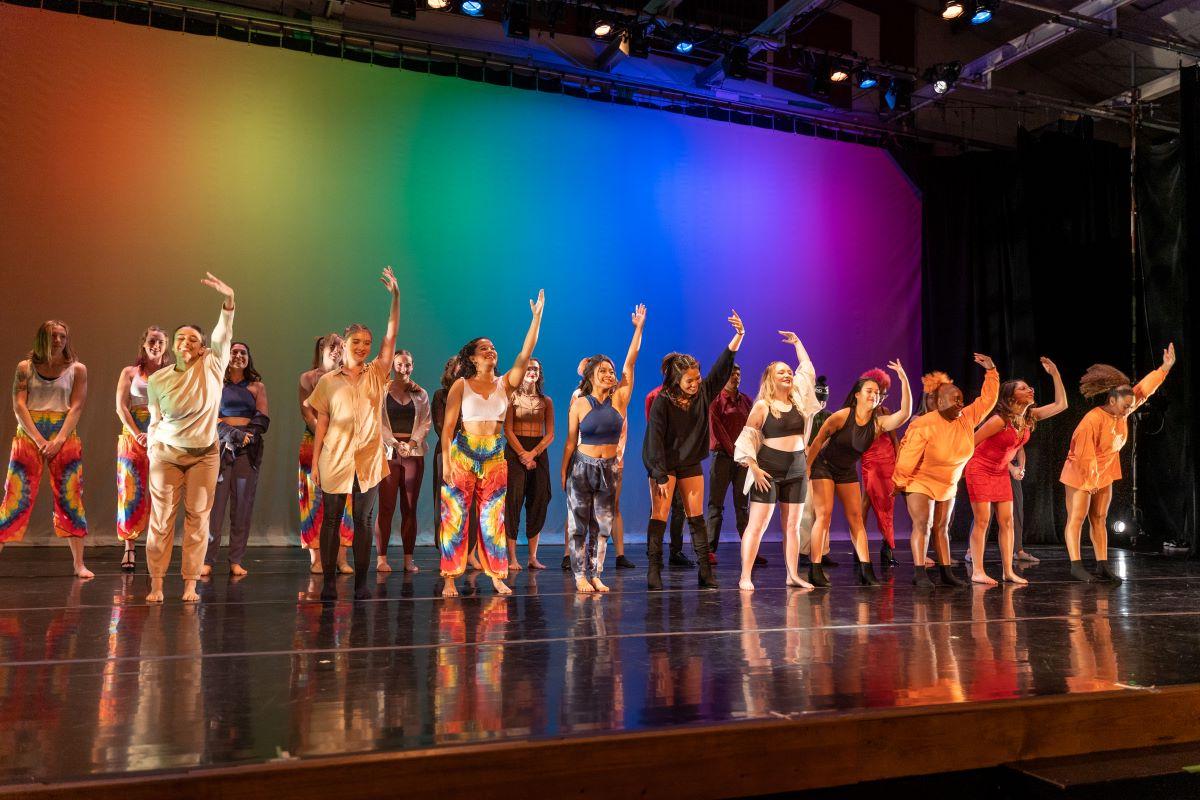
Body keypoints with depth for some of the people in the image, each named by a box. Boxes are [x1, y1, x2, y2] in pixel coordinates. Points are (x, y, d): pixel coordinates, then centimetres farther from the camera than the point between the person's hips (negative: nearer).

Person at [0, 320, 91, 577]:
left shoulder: (77, 369, 5)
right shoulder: (25, 367, 5)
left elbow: (76, 407, -2)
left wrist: (58, 441, -13)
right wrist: (39, 440, -13)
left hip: (64, 438, 0)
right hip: (28, 437, 0)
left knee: (70, 498, 0)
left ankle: (79, 564, 3)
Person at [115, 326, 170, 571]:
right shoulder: (130, 373, 10)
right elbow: (121, 407, 1)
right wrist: (137, 435, -12)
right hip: (134, 436, 0)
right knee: (132, 492, -4)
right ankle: (129, 548, 1)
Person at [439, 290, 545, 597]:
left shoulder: (505, 384, 6)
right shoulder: (461, 385, -1)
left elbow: (525, 354, -6)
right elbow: (448, 426, -3)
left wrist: (537, 317, -11)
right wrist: (446, 462, -12)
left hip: (495, 457, 3)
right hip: (463, 454, -3)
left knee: (493, 517, 7)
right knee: (456, 515, -2)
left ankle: (497, 576, 14)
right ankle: (449, 579, 4)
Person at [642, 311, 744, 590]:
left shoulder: (703, 392, -5)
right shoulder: (662, 402, -18)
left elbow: (722, 366, -6)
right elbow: (655, 439, -18)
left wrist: (739, 335, -16)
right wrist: (661, 476, -20)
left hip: (691, 463, 5)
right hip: (664, 464, -5)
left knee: (697, 516, 5)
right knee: (659, 516, -6)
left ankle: (705, 570, 6)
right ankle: (653, 570, -4)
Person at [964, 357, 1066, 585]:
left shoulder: (1030, 417, -1)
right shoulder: (1000, 420, -23)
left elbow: (1061, 405, 2)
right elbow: (970, 443, -17)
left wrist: (1055, 374, -2)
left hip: (1002, 473, 7)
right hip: (980, 470, -7)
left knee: (1007, 521, 2)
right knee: (982, 521, -8)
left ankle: (1008, 571, 6)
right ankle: (977, 571, -4)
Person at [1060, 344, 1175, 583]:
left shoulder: (1121, 412, -3)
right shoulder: (1093, 420, -26)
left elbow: (1143, 389, 5)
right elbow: (1084, 452, -24)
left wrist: (1165, 368, 1)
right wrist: (1090, 480, -18)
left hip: (1104, 475, 8)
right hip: (1081, 475, -8)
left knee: (1099, 519, 8)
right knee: (1076, 519, -7)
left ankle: (1103, 567, 9)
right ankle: (1076, 566, -10)